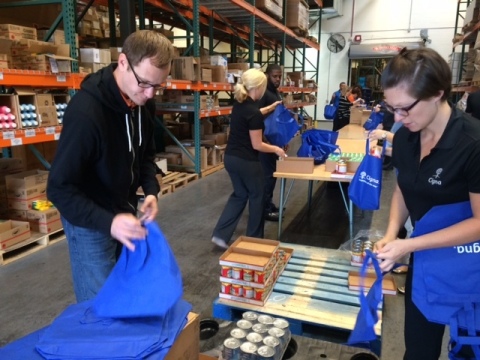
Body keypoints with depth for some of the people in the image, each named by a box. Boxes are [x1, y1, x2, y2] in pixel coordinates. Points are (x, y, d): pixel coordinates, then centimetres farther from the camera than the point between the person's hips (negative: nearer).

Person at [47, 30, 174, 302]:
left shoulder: (144, 103, -6)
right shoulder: (86, 111, -30)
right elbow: (60, 188, -25)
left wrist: (151, 190, -10)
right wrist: (107, 222, -37)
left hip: (124, 210, 7)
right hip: (90, 221, -7)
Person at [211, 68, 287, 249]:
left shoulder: (239, 104, 4)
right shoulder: (254, 113, -22)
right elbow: (256, 145, -18)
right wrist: (276, 149, -1)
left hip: (230, 158, 8)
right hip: (246, 161, -8)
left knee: (239, 194, 20)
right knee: (257, 197, 12)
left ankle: (220, 234, 14)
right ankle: (254, 239, 26)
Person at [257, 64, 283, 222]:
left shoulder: (276, 93, 16)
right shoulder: (263, 93, -13)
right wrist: (272, 107, -35)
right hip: (265, 140, -10)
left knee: (272, 172, 14)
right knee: (267, 174, -6)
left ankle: (268, 204, 25)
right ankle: (265, 209, 2)